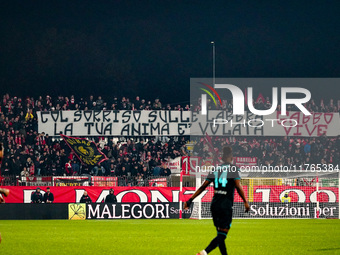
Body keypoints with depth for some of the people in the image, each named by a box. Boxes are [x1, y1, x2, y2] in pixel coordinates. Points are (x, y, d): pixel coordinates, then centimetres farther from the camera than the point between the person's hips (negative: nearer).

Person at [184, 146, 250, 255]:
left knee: (221, 234, 14)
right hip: (226, 205, -6)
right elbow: (238, 187, -12)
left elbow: (203, 187, 10)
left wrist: (190, 200, 14)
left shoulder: (215, 169, 12)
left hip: (214, 204, 6)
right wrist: (246, 202, -7)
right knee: (222, 235, -9)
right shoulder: (233, 169, -2)